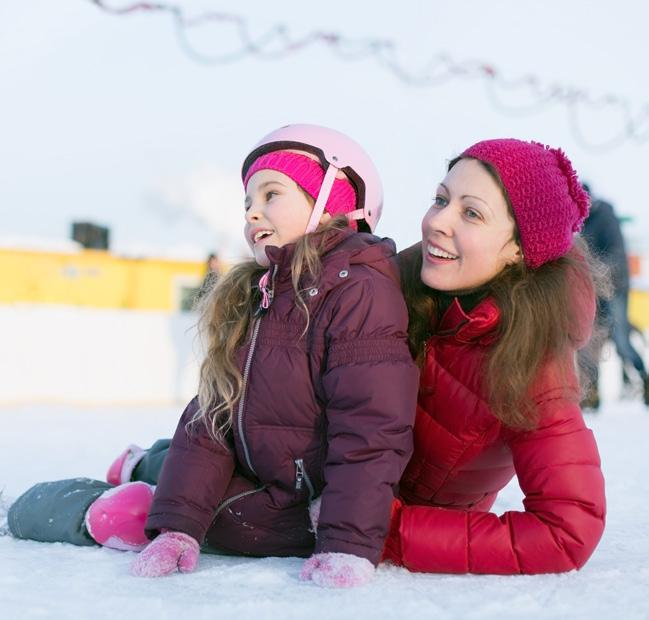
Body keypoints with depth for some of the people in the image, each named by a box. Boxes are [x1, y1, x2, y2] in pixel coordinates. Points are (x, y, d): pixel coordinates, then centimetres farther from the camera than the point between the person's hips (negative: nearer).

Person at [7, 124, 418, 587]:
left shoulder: (360, 291, -20)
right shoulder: (253, 298, 9)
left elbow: (370, 430, -27)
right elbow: (210, 419, 1)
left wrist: (349, 546, -32)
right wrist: (176, 528, -9)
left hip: (300, 511, -7)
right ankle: (141, 466, 42)